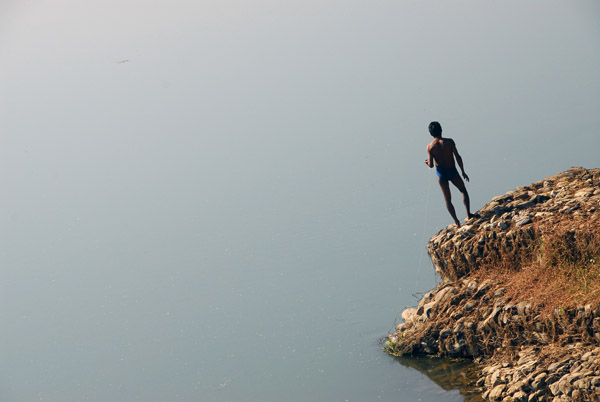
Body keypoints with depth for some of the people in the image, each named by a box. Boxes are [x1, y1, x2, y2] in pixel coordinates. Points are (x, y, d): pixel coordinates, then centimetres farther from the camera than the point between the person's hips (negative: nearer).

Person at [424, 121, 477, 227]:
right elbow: (458, 157, -11)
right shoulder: (449, 142, -14)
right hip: (452, 171, -1)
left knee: (447, 199, 13)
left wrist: (427, 162, 13)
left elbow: (431, 165, -11)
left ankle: (456, 221, 13)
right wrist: (463, 172, -1)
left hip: (441, 173, 1)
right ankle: (468, 214, 15)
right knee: (463, 191, 23)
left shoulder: (430, 147, -11)